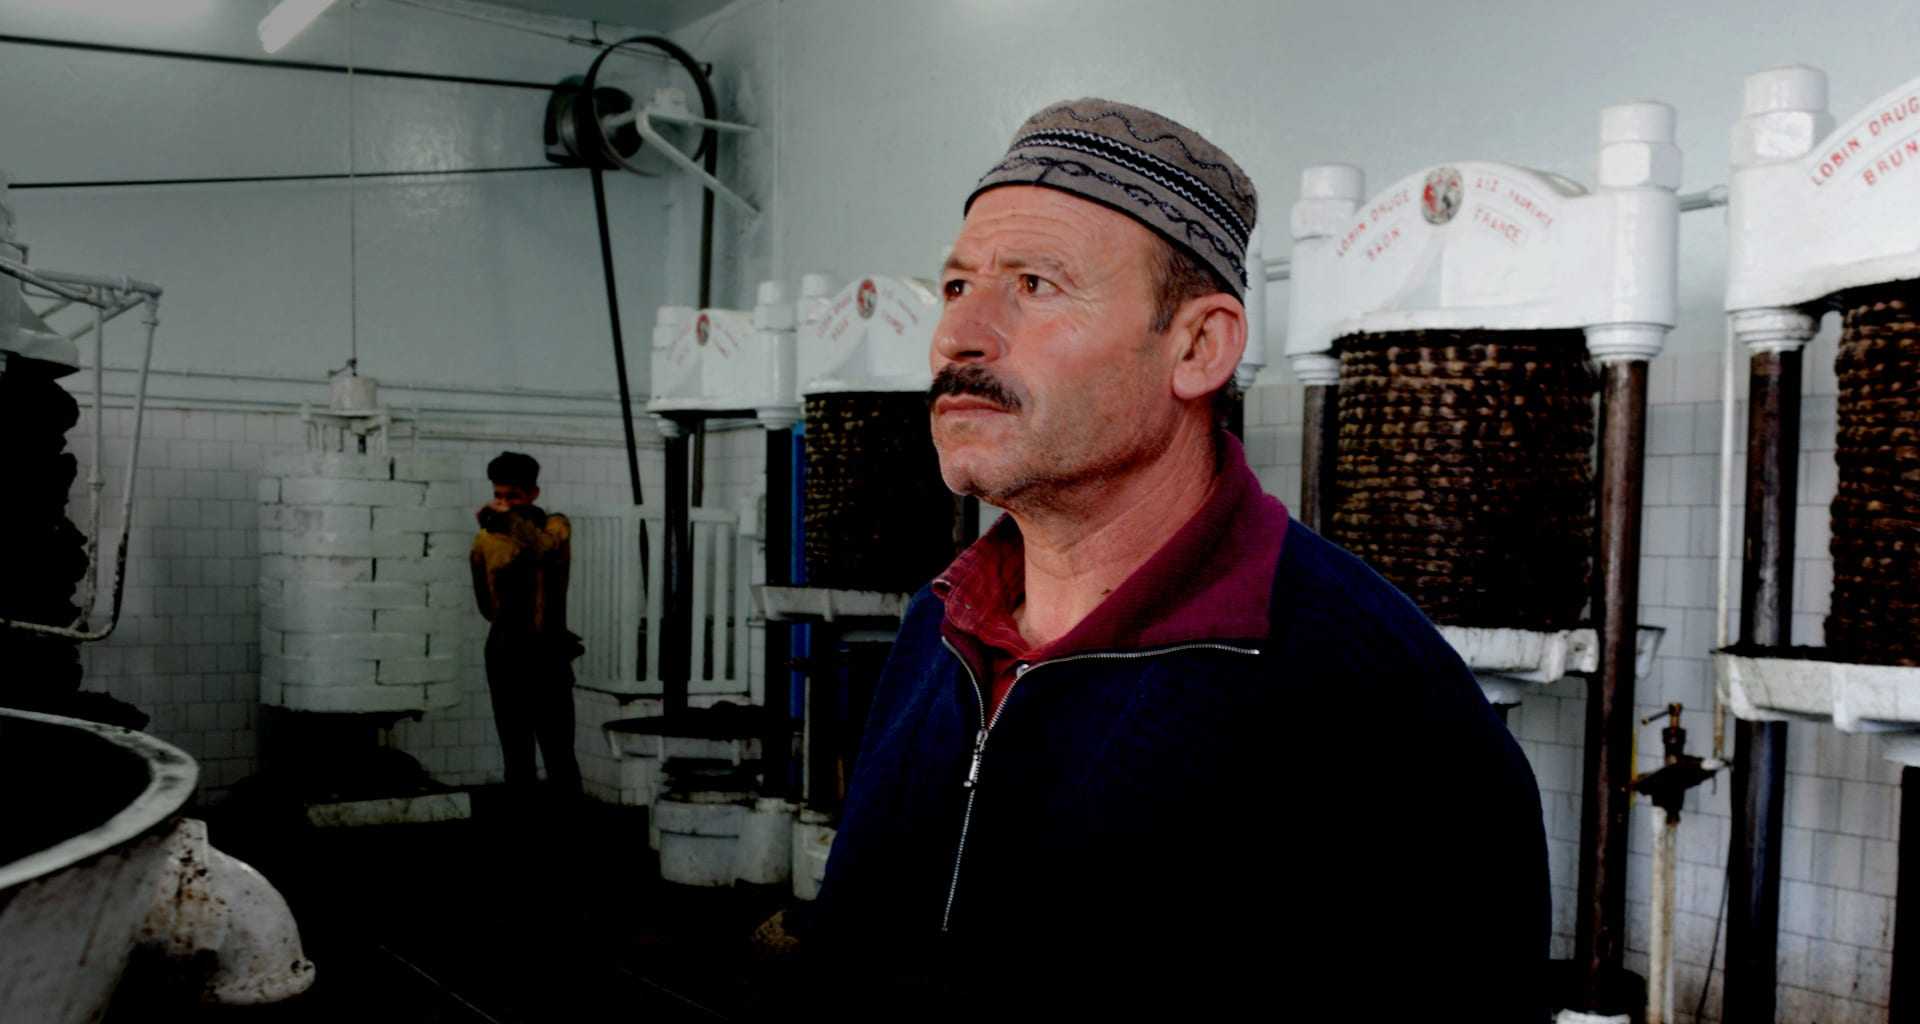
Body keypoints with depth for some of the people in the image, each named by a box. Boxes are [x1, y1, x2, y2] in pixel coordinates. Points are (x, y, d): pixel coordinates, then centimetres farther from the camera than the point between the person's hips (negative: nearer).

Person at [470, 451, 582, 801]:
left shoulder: (554, 526, -5)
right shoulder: (485, 539, 5)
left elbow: (543, 548, -32)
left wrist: (511, 521, -45)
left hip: (547, 653, -4)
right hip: (504, 654, 4)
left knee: (559, 755, -6)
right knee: (515, 754, 9)